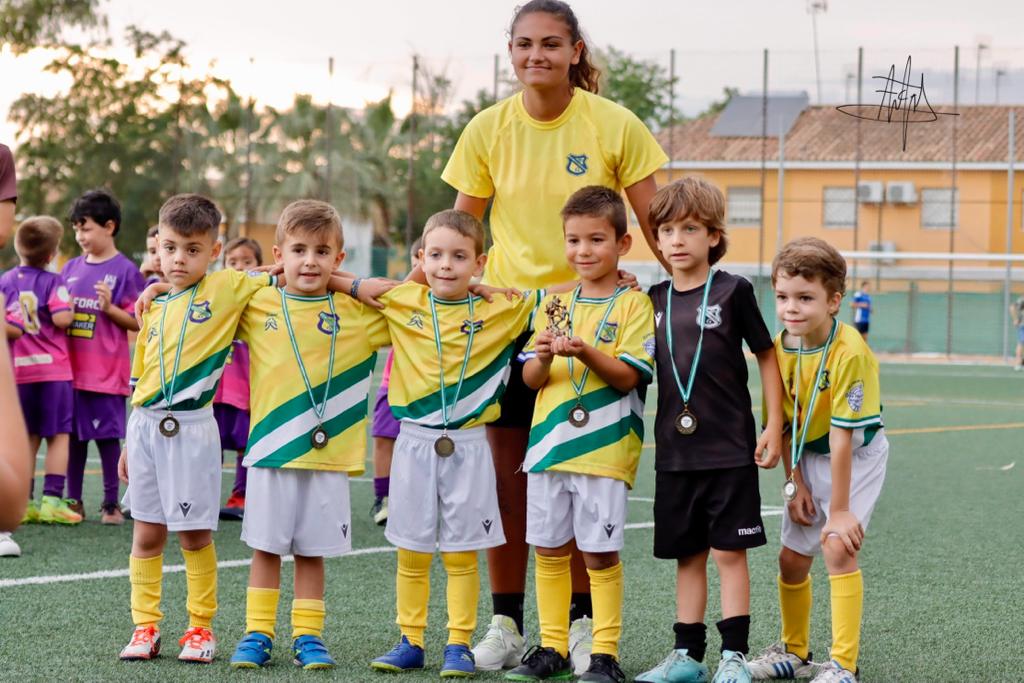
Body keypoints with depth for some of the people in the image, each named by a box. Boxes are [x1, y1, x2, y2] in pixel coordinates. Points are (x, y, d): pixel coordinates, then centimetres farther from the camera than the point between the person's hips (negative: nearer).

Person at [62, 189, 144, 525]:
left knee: (107, 436, -1)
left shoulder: (125, 270, -5)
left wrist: (109, 307, -20)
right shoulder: (71, 268, 10)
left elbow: (137, 323, -6)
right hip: (72, 367, 5)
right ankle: (74, 500, 17)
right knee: (74, 434, 9)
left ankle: (111, 503, 8)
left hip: (107, 370, -5)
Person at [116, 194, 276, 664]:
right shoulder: (154, 307, 11)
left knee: (195, 535, 0)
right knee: (147, 533, 7)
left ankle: (200, 626, 12)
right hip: (146, 426, 4)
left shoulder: (226, 289, -2)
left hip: (191, 427, -4)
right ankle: (145, 626, 14)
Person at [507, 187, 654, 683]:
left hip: (603, 449, -5)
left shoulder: (633, 305, -2)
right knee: (549, 550, 8)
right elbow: (530, 379, 9)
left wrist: (586, 352, -25)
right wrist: (545, 355, -12)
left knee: (600, 554, -2)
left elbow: (627, 377, -11)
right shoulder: (555, 304, 12)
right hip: (550, 443, 5)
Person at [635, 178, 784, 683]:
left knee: (728, 551, -2)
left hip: (730, 450, -4)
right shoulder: (654, 300, 7)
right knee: (687, 555, 10)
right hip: (675, 451, 4)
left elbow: (766, 356, -1)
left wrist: (773, 428, -4)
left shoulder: (732, 291, -5)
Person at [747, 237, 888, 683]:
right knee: (792, 557, 10)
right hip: (808, 458, 6)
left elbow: (842, 435, -28)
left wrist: (839, 510, -25)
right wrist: (794, 483, -4)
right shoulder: (780, 349, -11)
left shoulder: (849, 353, -29)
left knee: (837, 547, -19)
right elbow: (783, 425, 0)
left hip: (858, 456, -6)